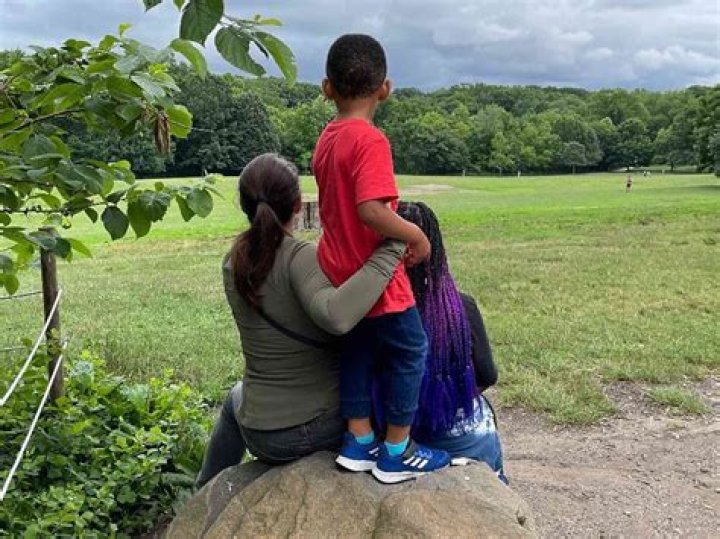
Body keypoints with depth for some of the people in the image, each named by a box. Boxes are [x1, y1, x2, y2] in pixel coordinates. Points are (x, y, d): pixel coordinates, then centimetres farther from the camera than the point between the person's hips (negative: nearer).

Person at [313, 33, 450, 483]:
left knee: (358, 353, 19)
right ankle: (397, 454, 16)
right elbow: (372, 211, -30)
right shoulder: (370, 140, -20)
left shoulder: (327, 141, 7)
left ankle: (359, 444, 28)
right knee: (411, 354, 7)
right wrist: (417, 236, -16)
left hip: (341, 273, 8)